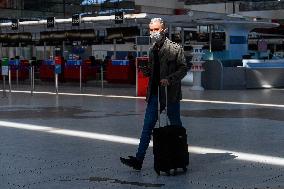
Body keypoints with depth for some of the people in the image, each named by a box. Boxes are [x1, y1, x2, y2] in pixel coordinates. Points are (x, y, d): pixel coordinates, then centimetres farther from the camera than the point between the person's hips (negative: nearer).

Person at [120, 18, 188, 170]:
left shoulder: (175, 49, -6)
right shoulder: (152, 50, 13)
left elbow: (183, 69, -8)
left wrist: (169, 79, -21)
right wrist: (146, 71, 0)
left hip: (170, 94, -6)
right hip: (155, 94, 6)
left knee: (176, 127, 6)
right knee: (147, 127, 3)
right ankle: (138, 159, 3)